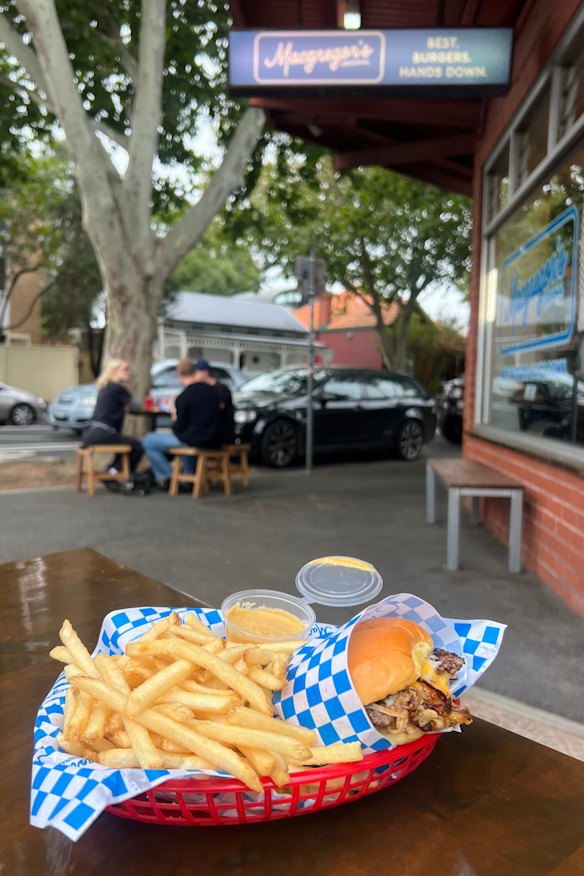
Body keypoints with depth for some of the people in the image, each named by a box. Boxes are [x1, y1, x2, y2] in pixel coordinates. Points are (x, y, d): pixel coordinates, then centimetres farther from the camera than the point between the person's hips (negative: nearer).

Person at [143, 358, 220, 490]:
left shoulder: (183, 397, -16)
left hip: (193, 442, -7)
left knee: (148, 440, 4)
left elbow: (179, 428, -11)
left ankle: (166, 477, 8)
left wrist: (174, 420, 11)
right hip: (211, 442, 7)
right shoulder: (212, 391, 3)